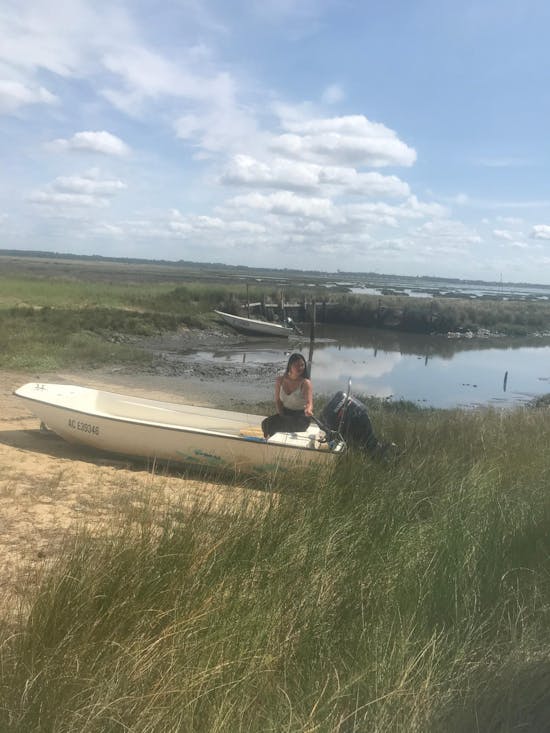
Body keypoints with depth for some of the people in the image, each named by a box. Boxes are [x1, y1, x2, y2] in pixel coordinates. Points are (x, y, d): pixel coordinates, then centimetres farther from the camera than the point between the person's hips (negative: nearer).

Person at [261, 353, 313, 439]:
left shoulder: (305, 383, -13)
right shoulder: (280, 380, 1)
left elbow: (309, 403, -24)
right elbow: (278, 401, 9)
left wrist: (308, 410, -48)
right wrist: (282, 416, -6)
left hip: (301, 417, -5)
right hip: (285, 413, 5)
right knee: (266, 423, -20)